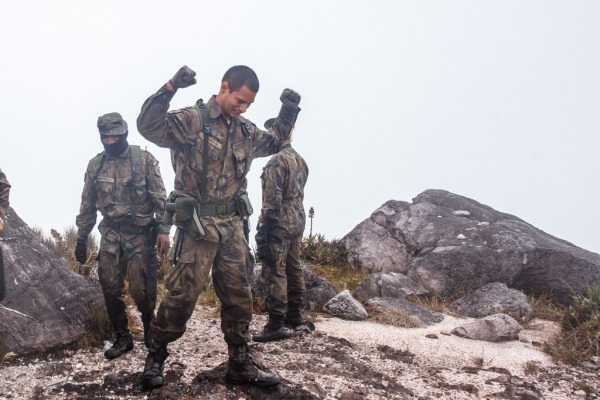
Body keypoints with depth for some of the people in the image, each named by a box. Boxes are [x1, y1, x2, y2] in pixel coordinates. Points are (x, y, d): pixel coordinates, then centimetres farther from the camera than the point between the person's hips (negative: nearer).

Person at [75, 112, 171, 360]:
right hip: (110, 235, 4)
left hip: (140, 234, -4)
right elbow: (88, 206, 12)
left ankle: (150, 326, 23)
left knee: (140, 288, -4)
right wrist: (81, 239, 12)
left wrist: (163, 229, -13)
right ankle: (122, 337, 17)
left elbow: (160, 198, -6)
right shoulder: (95, 165, 6)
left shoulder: (144, 159, -5)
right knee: (110, 287, 2)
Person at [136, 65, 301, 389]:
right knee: (183, 293, -4)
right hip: (198, 224, -6)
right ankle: (156, 357, 16)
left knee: (238, 295, 8)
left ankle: (240, 365, 19)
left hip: (232, 225, 7)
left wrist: (288, 112, 16)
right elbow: (148, 126, -22)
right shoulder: (192, 120, -9)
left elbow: (274, 143, 30)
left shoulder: (245, 131, 12)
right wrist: (170, 88, -32)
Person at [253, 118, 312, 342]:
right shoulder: (300, 160, 14)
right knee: (293, 269, 15)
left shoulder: (277, 161, -15)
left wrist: (264, 230, -16)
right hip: (298, 222, 9)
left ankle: (276, 325, -5)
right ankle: (294, 316, 24)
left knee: (274, 273, -6)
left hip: (280, 225, -9)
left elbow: (272, 200, -19)